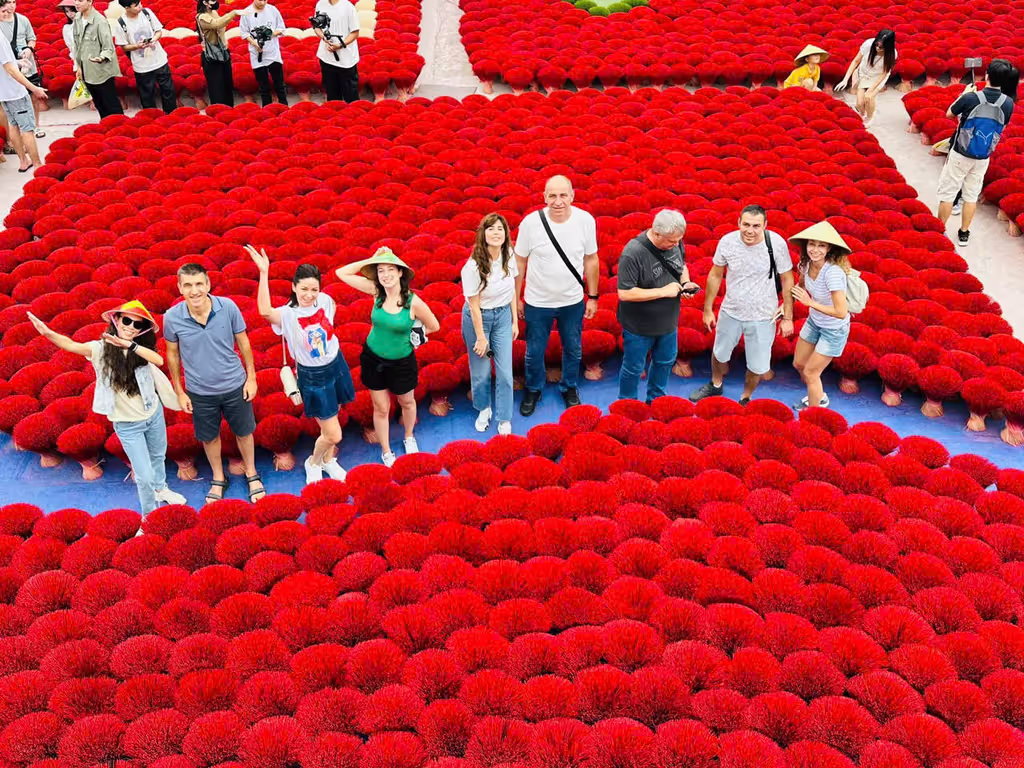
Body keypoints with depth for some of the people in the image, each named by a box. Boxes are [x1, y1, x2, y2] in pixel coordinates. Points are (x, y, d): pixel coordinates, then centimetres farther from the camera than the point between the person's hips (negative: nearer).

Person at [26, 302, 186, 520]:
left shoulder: (140, 349, -8)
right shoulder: (101, 348, -16)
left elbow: (158, 360, -29)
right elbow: (72, 345, -35)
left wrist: (130, 345, -39)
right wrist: (48, 334, -55)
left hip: (154, 414, 4)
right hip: (127, 425, -4)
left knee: (158, 456, 29)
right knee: (145, 476, -1)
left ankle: (161, 489, 58)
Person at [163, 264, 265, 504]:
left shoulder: (228, 307, -20)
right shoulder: (172, 317, -18)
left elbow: (243, 343, -5)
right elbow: (172, 354, -2)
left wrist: (251, 377, -2)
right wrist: (179, 392, 2)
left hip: (234, 385, 0)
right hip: (200, 391, 1)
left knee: (244, 432, 18)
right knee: (209, 437, 20)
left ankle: (252, 474, 43)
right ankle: (218, 479, 44)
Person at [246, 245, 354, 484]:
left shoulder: (325, 300, -10)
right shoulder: (287, 314, -24)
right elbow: (265, 311, -48)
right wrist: (264, 273, -51)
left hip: (336, 366, 5)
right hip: (312, 376, -5)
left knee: (331, 420, 22)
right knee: (333, 435, 0)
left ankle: (328, 460, 48)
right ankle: (313, 463, 31)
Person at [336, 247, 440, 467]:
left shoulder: (414, 302, -23)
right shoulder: (376, 291, -14)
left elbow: (434, 327, -7)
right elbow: (341, 273, -13)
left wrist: (410, 334, -2)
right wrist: (371, 260, -17)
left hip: (402, 361, -1)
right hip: (373, 358, 1)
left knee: (407, 402, 24)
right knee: (381, 408, 13)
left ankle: (409, 437, 52)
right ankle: (386, 453, 32)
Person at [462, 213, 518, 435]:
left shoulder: (508, 257, -8)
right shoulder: (473, 266, -23)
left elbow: (512, 290, 4)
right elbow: (474, 306, -16)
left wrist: (515, 322, 6)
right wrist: (480, 337, -11)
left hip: (503, 316, 4)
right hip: (478, 318, -4)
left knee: (505, 371, 4)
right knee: (481, 371, 8)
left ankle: (504, 418, 21)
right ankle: (484, 410, 35)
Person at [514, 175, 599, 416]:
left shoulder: (585, 220, -15)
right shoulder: (531, 222, -19)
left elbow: (591, 260, -2)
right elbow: (520, 261, -7)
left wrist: (593, 296, 4)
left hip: (573, 301, 2)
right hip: (537, 302, -1)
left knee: (573, 350, 21)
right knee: (534, 351, 16)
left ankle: (569, 387, 47)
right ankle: (533, 390, 43)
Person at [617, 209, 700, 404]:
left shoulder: (676, 243, -9)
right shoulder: (633, 253, -30)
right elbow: (624, 293, -30)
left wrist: (686, 283, -11)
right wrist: (663, 291, -28)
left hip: (668, 321, 7)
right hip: (639, 326, -7)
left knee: (665, 362, 24)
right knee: (634, 368, 12)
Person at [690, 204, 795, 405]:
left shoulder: (776, 243, -21)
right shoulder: (727, 242, -17)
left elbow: (787, 280, -10)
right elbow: (715, 275, -1)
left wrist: (788, 317, -8)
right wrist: (708, 309, 4)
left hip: (762, 317, -2)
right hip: (730, 312, 2)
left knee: (757, 366, 11)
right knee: (719, 354, 24)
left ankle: (745, 399, 40)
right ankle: (715, 385, 54)